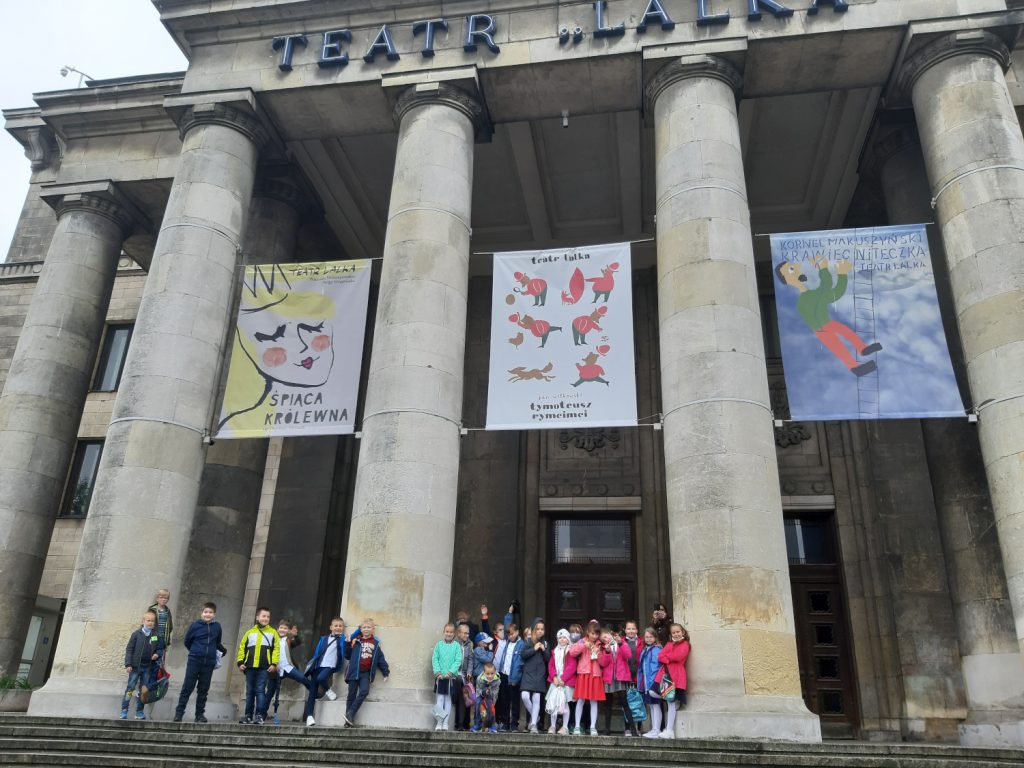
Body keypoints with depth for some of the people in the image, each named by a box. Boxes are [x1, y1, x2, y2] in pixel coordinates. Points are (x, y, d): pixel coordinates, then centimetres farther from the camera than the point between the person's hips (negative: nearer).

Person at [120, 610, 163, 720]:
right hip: (135, 666, -3)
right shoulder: (137, 634, -5)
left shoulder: (157, 636, 2)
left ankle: (140, 712, 19)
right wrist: (128, 664, -9)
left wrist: (157, 654, -13)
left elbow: (160, 648, 9)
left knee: (143, 690, 10)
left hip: (148, 667, 3)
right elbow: (129, 649, -4)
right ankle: (124, 711, 7)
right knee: (130, 688, -1)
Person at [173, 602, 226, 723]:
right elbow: (186, 642, 8)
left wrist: (223, 650, 11)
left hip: (209, 663, 2)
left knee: (203, 690, 8)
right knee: (187, 688, -2)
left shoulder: (217, 627, 4)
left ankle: (200, 714, 14)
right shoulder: (195, 626, -4)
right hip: (194, 661, -2)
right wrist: (195, 651, 12)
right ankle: (179, 713, 5)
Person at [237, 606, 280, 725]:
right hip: (250, 666, 3)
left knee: (260, 691, -6)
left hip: (264, 667, -3)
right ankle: (248, 715, 15)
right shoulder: (250, 632, 14)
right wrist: (240, 662, 0)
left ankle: (260, 715, -5)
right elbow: (242, 647, 11)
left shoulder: (272, 632, 8)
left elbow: (276, 649, 1)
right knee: (249, 691, 8)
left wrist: (274, 664, -9)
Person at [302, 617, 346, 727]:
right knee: (312, 691, -1)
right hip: (318, 666, 4)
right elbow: (316, 653, 16)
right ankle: (309, 716, 3)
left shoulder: (343, 639, 9)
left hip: (330, 666, -4)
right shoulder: (323, 639, 19)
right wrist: (311, 665, 8)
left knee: (320, 678, -33)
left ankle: (328, 691, -2)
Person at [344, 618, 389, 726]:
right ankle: (348, 718, 7)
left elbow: (380, 658, 12)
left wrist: (385, 672, 11)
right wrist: (348, 644, -10)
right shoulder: (355, 641, 5)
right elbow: (348, 655, 5)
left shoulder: (376, 643, 9)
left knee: (364, 691, -18)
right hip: (354, 671, -1)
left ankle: (350, 713, -12)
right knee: (352, 694, 1)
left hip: (366, 673, 1)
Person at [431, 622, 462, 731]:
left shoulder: (457, 645, 0)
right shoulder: (439, 644, 3)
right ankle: (439, 722, 2)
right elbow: (434, 659, 1)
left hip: (451, 676, -1)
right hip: (439, 676, 1)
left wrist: (450, 672, -15)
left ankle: (445, 723, 10)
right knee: (439, 698, 0)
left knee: (448, 699, 6)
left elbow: (458, 660, -6)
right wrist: (437, 672, -11)